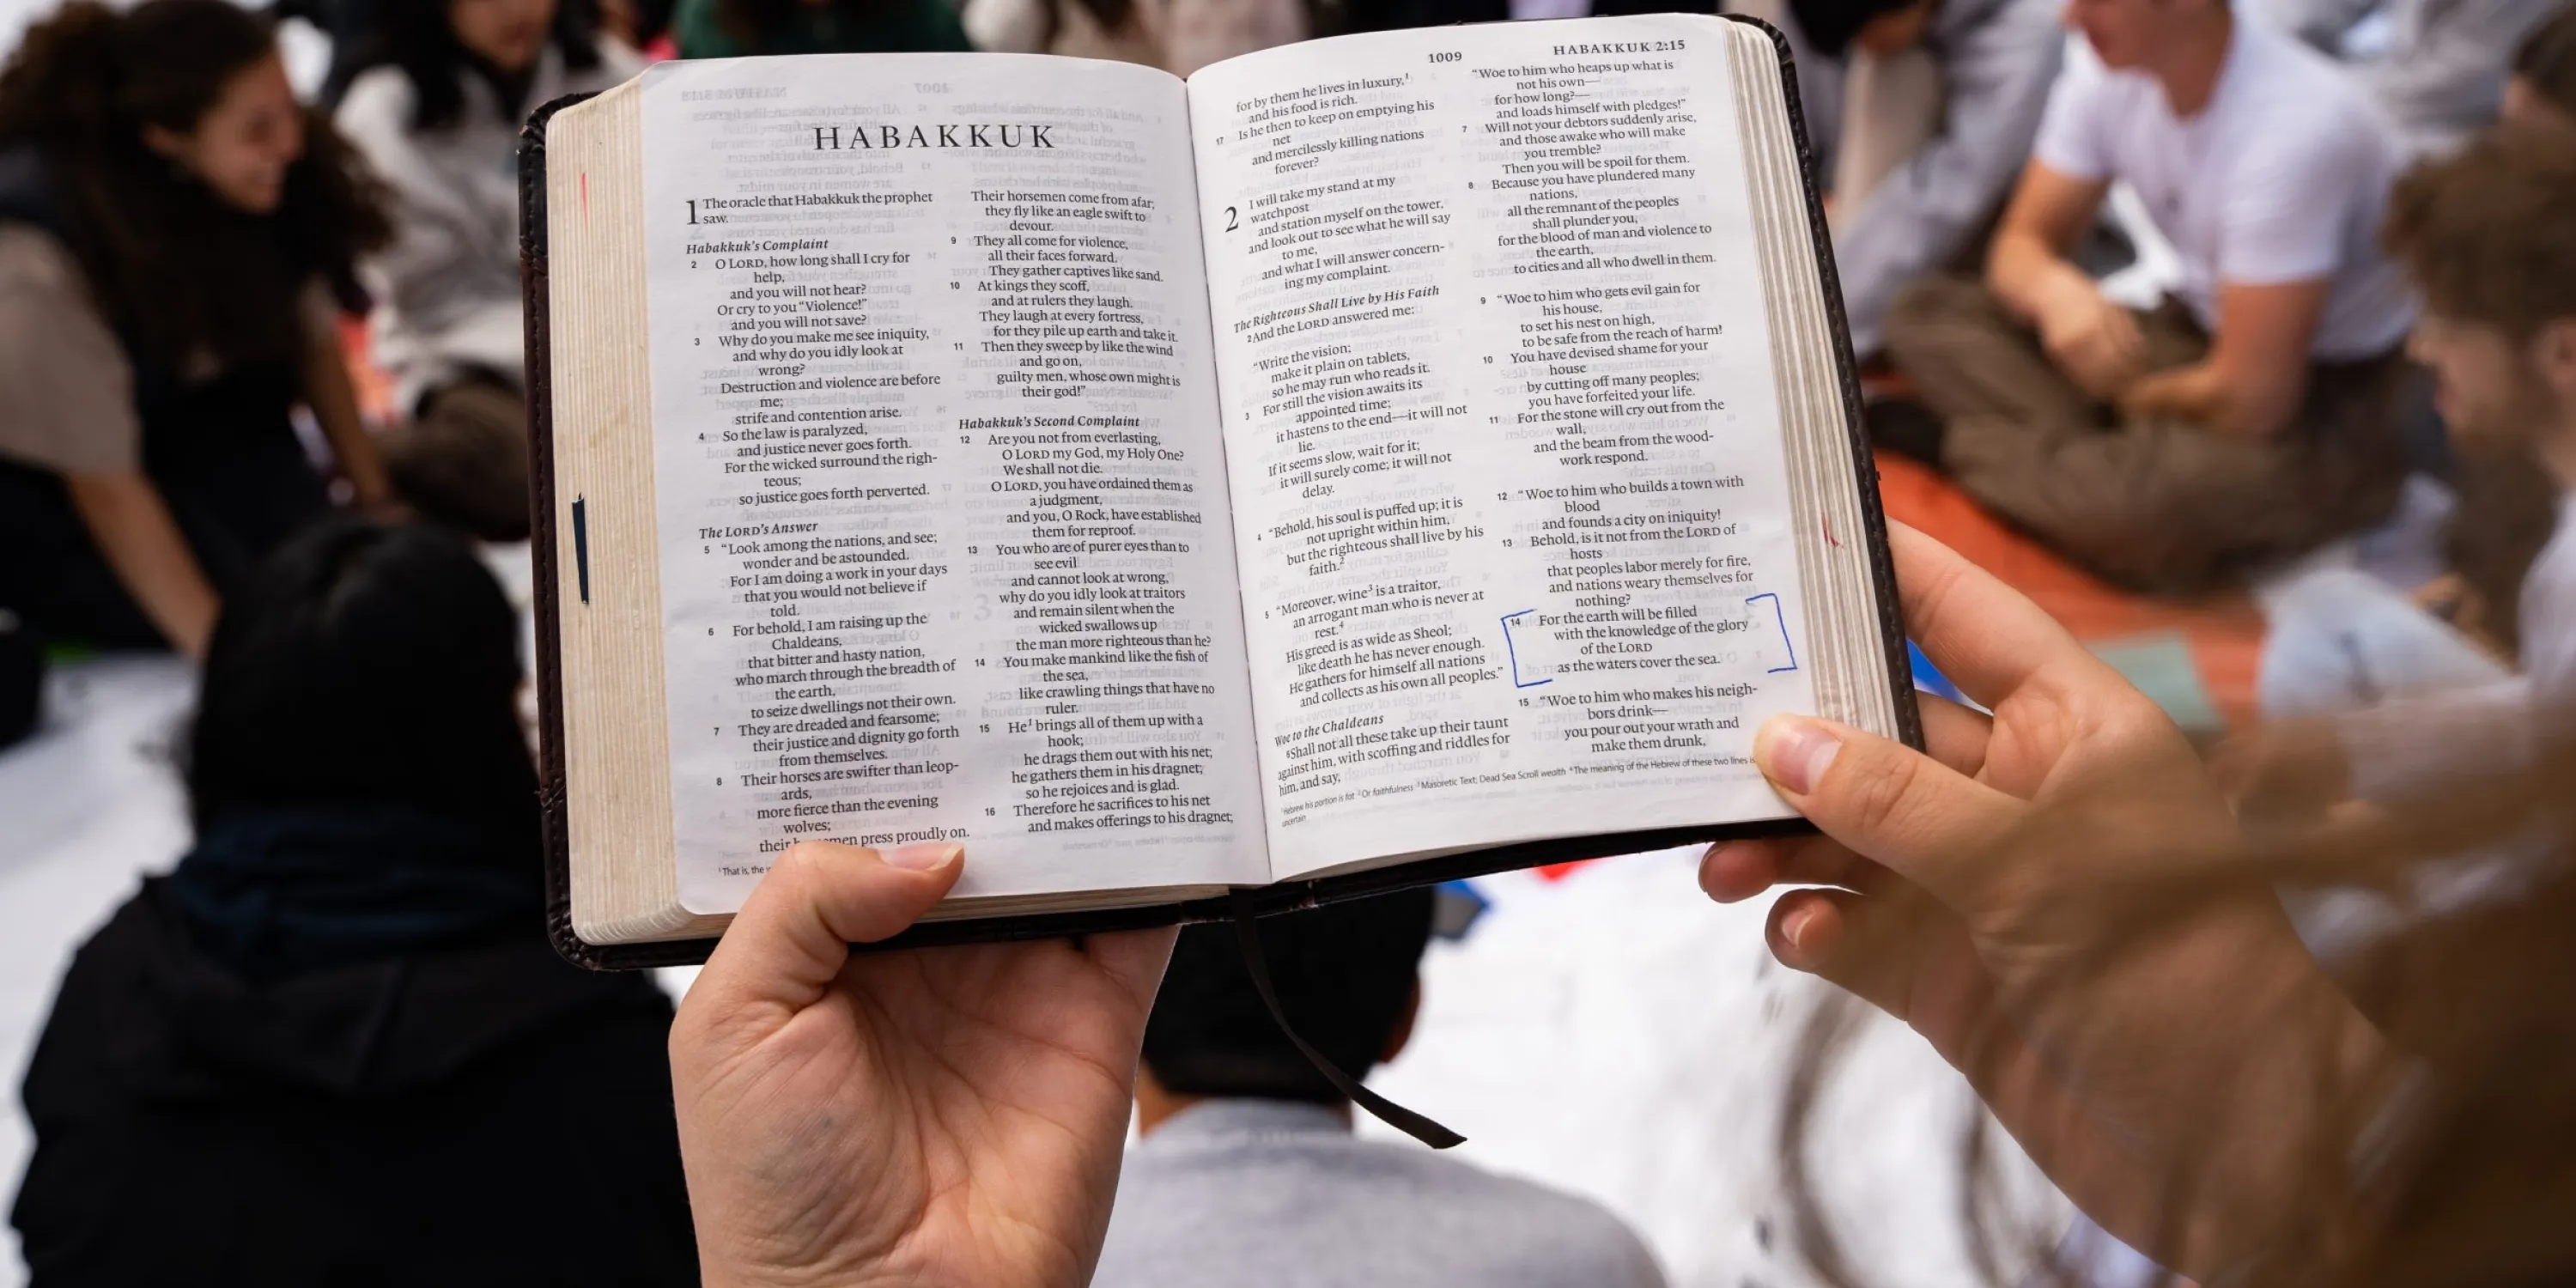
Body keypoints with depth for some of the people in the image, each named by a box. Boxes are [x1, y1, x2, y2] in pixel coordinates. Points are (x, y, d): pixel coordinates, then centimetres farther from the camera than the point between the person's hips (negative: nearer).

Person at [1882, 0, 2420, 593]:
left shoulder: (2291, 126, -30)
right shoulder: (2106, 72, -8)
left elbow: (2252, 401, -28)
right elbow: (2022, 243, -1)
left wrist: (2117, 396, -10)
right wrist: (2055, 288, -26)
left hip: (2335, 390, -7)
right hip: (2202, 334, 8)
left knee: (2159, 489, -41)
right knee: (1927, 313, -5)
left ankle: (1976, 448, -14)